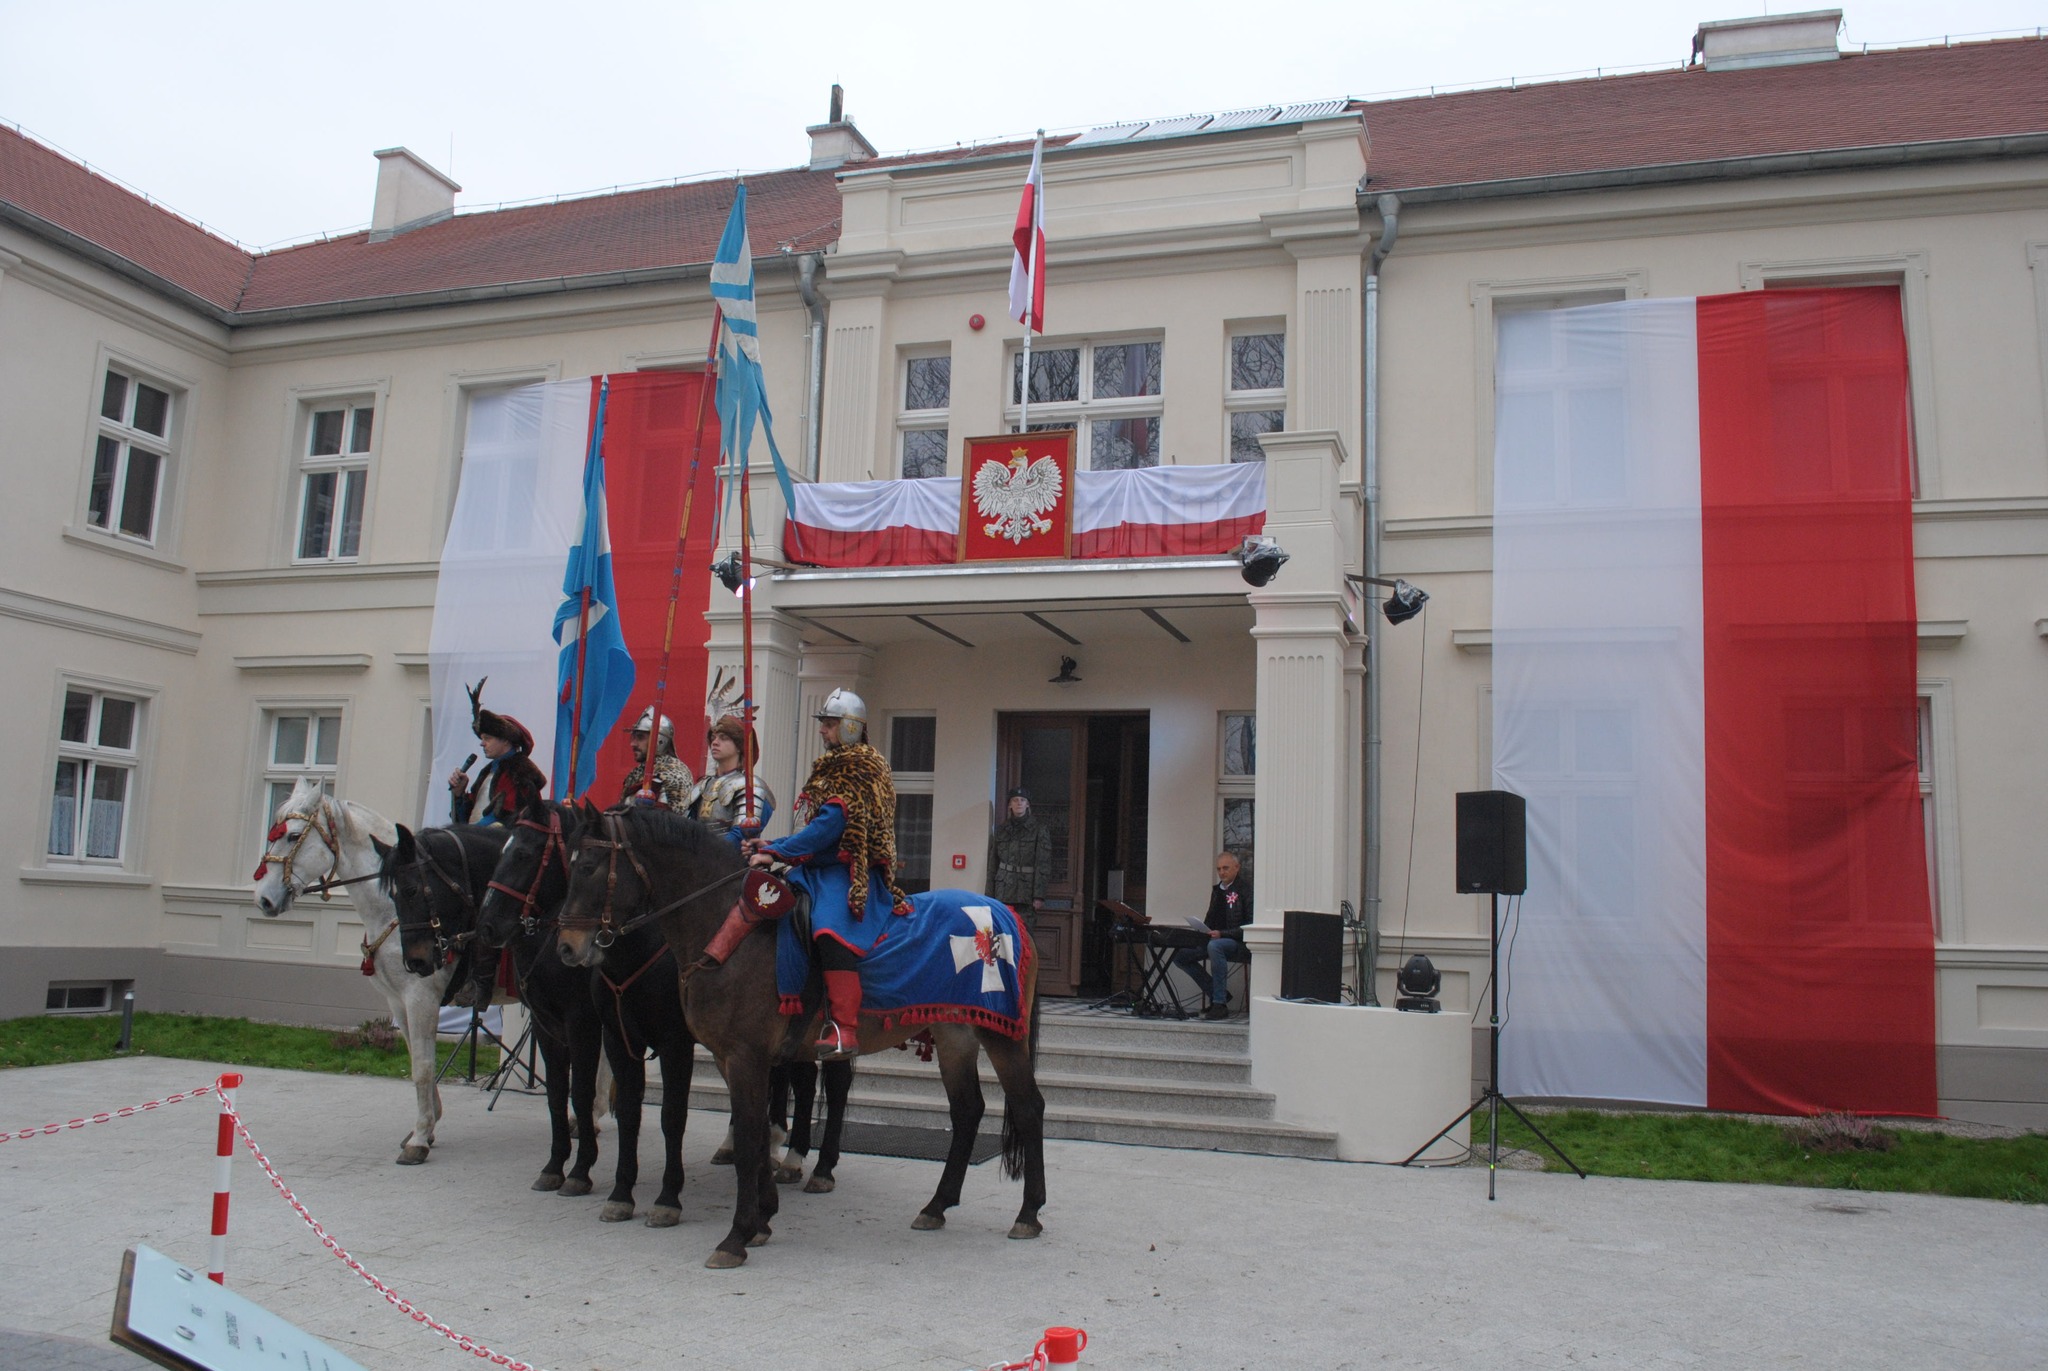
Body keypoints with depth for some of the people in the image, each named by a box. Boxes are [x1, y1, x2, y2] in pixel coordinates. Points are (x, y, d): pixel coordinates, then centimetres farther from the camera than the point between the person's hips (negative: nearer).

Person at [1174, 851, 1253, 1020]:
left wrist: (1222, 934, -22)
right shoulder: (1217, 890, 17)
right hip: (1217, 939, 8)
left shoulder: (1247, 887, -9)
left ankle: (1220, 1004, -31)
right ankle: (1217, 994, 3)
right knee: (1180, 955, -7)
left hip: (1242, 943, -8)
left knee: (1215, 946, -39)